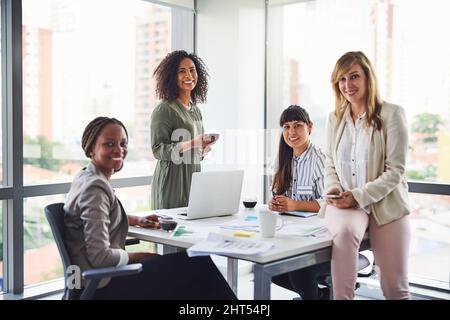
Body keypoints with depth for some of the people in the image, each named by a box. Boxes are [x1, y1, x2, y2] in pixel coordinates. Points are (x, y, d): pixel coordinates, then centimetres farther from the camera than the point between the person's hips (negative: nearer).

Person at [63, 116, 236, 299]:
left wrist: (136, 220, 14)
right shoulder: (95, 187, -20)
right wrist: (136, 256, -8)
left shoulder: (87, 177, 8)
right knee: (199, 265, -9)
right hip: (103, 285, -10)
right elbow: (100, 256, -24)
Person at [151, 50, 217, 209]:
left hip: (194, 177, 7)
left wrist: (204, 148, 2)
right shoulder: (164, 109, -9)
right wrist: (190, 144, -24)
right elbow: (158, 150, -16)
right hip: (172, 180, -7)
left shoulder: (196, 110, 15)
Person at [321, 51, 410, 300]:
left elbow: (395, 171, -8)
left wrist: (358, 196, -18)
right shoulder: (335, 118, 12)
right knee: (344, 231, -36)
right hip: (345, 204, 2)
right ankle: (342, 297, -27)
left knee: (396, 289, -5)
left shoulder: (392, 114, -3)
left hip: (385, 204, -2)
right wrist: (332, 188, -6)